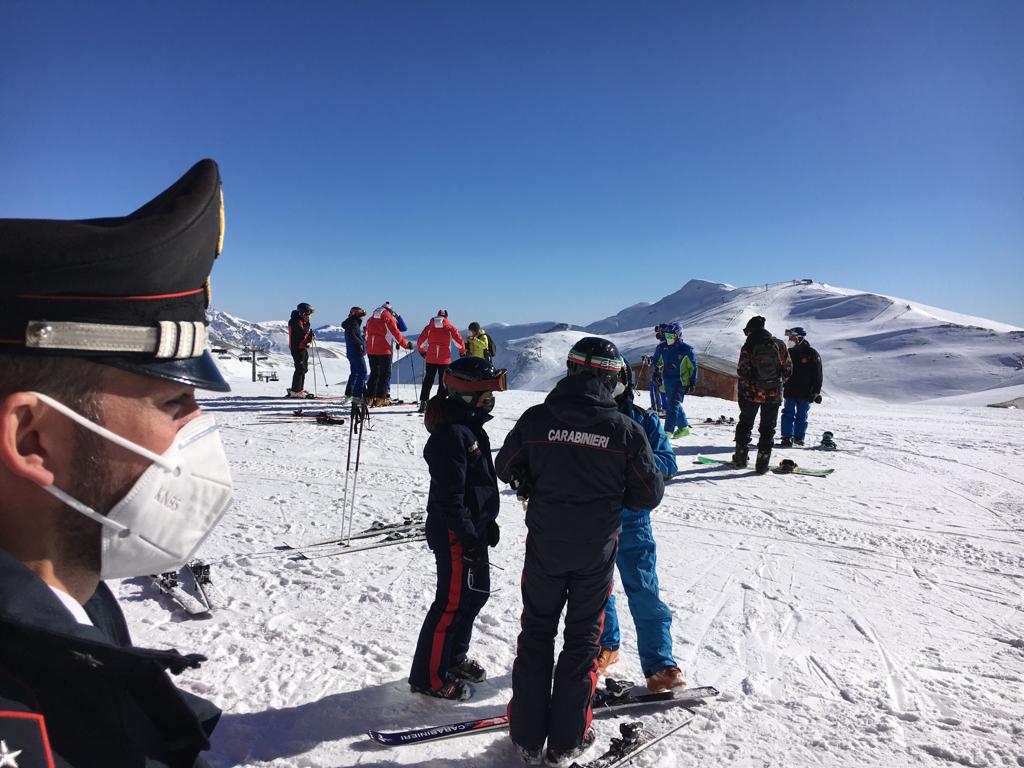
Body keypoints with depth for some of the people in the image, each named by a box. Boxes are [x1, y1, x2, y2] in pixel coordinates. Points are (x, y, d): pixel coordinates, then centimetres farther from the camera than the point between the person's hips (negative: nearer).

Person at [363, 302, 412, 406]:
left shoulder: (371, 319, 12)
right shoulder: (388, 318, -6)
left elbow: (366, 335, 18)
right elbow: (396, 334, -8)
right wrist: (406, 345, 2)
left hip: (371, 351, 6)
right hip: (384, 351, -5)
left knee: (374, 373, 14)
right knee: (385, 374, 4)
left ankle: (369, 397, 9)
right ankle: (380, 398, -1)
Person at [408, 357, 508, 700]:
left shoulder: (471, 427, 11)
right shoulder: (451, 434, -22)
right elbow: (449, 495, -24)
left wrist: (488, 523, 22)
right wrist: (467, 537, -21)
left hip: (473, 529, 10)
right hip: (455, 534, -10)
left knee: (476, 592, 20)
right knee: (453, 602, 0)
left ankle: (454, 657, 38)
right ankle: (430, 676, 15)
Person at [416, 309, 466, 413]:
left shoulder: (429, 327, 2)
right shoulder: (450, 328, -3)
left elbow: (420, 342, 3)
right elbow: (459, 342, -3)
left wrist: (422, 351, 22)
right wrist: (462, 352, 16)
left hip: (430, 360, 2)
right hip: (445, 360, -2)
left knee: (428, 381, 11)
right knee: (443, 382, 7)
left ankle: (423, 403, 5)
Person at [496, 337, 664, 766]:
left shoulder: (536, 419, -11)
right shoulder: (626, 429, -13)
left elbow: (506, 469, 2)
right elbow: (649, 495, -6)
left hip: (544, 547, 1)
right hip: (596, 553, 0)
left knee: (536, 634, 17)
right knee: (582, 639, 15)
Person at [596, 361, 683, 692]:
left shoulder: (644, 421, -2)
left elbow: (669, 463, -5)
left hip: (631, 520, -2)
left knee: (643, 592, -3)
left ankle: (660, 664, 9)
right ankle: (605, 646, 37)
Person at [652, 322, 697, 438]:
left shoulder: (686, 349, -9)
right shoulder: (662, 347, 3)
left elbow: (693, 366, -2)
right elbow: (657, 361, 21)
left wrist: (692, 383, -2)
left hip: (680, 383, -6)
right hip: (667, 382, 6)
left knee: (673, 406, -13)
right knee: (675, 405, 15)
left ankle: (668, 431, -16)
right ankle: (683, 428, 31)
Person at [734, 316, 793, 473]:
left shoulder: (748, 346, -10)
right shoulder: (780, 344, -1)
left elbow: (742, 371, -12)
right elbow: (788, 370, 1)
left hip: (751, 393, -1)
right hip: (773, 394, 2)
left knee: (745, 424, 16)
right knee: (768, 428, 8)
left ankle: (741, 457, 19)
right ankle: (762, 463, 5)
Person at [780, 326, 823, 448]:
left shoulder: (812, 353, -4)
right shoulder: (789, 352, 9)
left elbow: (817, 375, -3)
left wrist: (816, 392, -6)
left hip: (805, 393, -4)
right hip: (789, 392, 4)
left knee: (801, 416, 4)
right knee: (788, 414, -2)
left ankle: (799, 438, 12)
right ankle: (787, 438, -2)